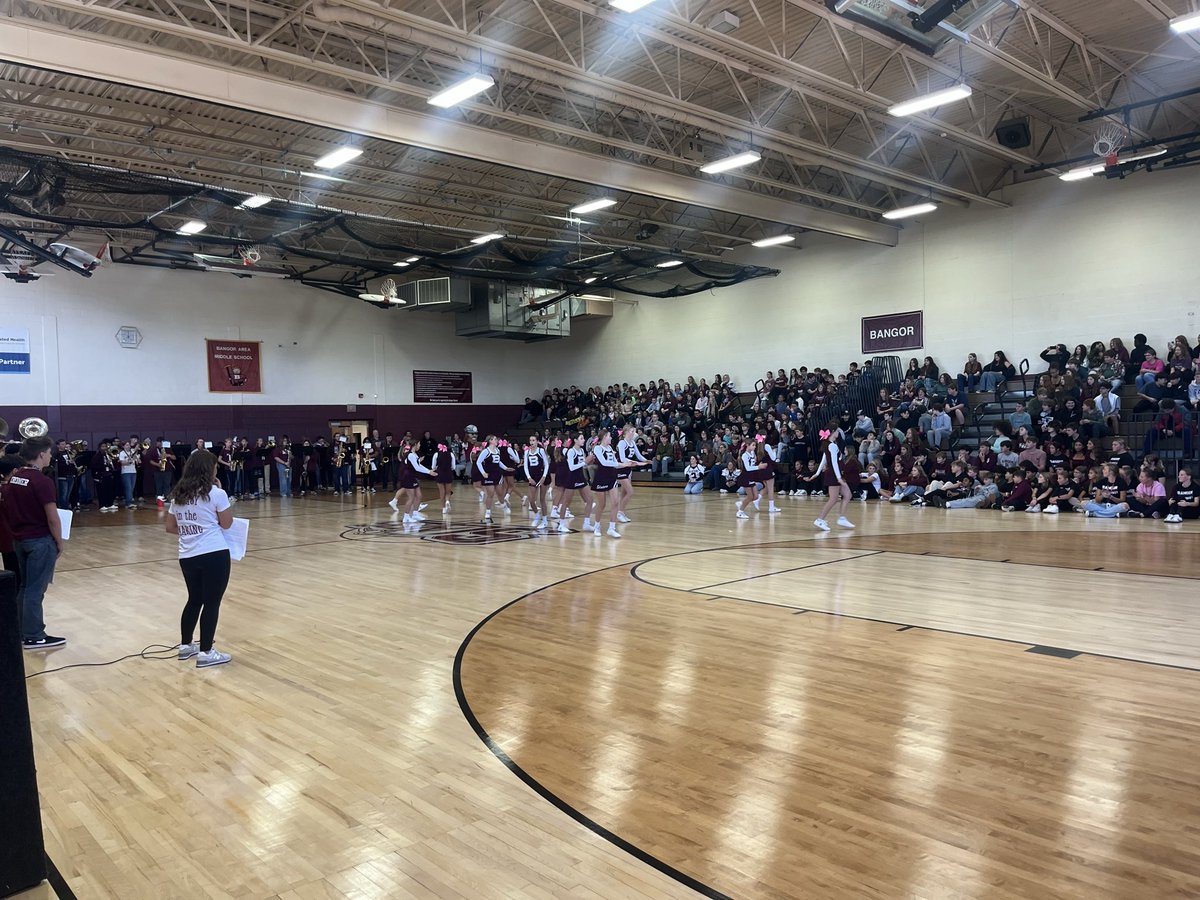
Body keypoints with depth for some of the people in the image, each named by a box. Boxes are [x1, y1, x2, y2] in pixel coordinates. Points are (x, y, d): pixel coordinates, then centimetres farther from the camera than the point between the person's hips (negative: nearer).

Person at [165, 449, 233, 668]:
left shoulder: (178, 495, 10)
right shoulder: (216, 493, -9)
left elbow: (170, 527, 15)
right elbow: (226, 523, 0)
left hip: (187, 556, 7)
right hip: (214, 555, -7)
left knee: (195, 600, 21)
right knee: (211, 603, 0)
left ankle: (185, 645, 31)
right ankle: (205, 652, 4)